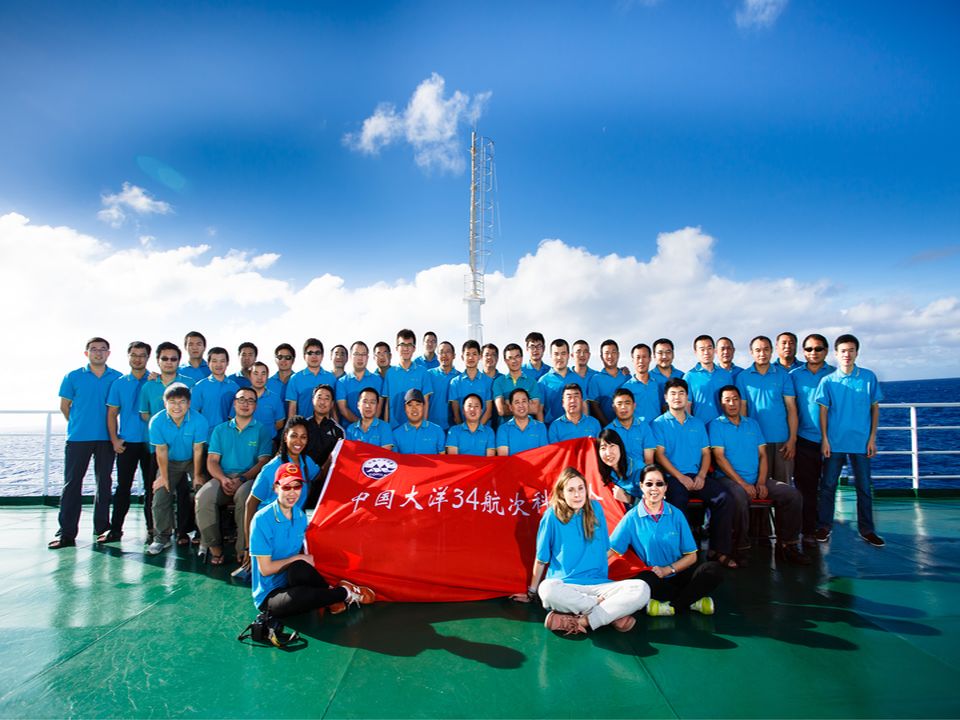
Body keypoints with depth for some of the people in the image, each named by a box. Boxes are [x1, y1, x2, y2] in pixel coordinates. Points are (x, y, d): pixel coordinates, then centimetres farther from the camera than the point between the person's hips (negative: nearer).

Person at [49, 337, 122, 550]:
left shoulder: (117, 378, 4)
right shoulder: (73, 377, 3)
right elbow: (64, 406, 8)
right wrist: (77, 425, 10)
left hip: (106, 438, 1)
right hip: (78, 438, -1)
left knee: (104, 483, 8)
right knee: (72, 483, -1)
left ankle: (102, 528, 18)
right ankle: (67, 533, 3)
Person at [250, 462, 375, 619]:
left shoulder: (300, 516, 4)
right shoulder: (262, 519, -16)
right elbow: (266, 569, -16)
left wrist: (306, 560, -2)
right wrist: (298, 558, -12)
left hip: (290, 583, 5)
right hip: (269, 596, -4)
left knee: (298, 569, -34)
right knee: (299, 590, -38)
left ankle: (330, 594, -9)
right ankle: (345, 592, -12)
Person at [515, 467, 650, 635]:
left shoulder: (596, 508, 5)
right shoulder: (552, 515, -4)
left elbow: (603, 549, 14)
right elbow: (541, 559, 4)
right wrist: (531, 593, 10)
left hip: (597, 584, 3)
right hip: (564, 585, -3)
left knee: (641, 589, -24)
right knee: (547, 590, -40)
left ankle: (582, 621, -25)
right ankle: (613, 613, -22)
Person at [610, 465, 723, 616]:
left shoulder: (676, 514, 5)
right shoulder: (632, 517, -1)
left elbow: (691, 556, 5)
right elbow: (609, 550, -7)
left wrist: (668, 569, -11)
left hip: (677, 574, 3)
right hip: (650, 575, -2)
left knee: (714, 570, -22)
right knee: (642, 581, -37)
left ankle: (672, 606, -17)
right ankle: (692, 600, -16)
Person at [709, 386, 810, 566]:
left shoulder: (752, 424, 19)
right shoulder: (716, 425, 2)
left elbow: (762, 454, 13)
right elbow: (719, 457, -8)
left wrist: (761, 482, -4)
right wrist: (743, 483, -15)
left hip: (755, 480, 6)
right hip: (729, 479, -6)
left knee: (793, 494, -12)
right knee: (740, 497, -38)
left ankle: (786, 546, -2)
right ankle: (741, 549, -21)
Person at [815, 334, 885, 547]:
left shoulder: (868, 377, 0)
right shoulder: (828, 380, -1)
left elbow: (875, 408, 4)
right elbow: (823, 411, 1)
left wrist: (872, 438, 0)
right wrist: (824, 439, -4)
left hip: (861, 441, 1)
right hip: (835, 441, -1)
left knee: (864, 487, 9)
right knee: (828, 485, 5)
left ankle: (866, 529, 22)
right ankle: (824, 526, 17)